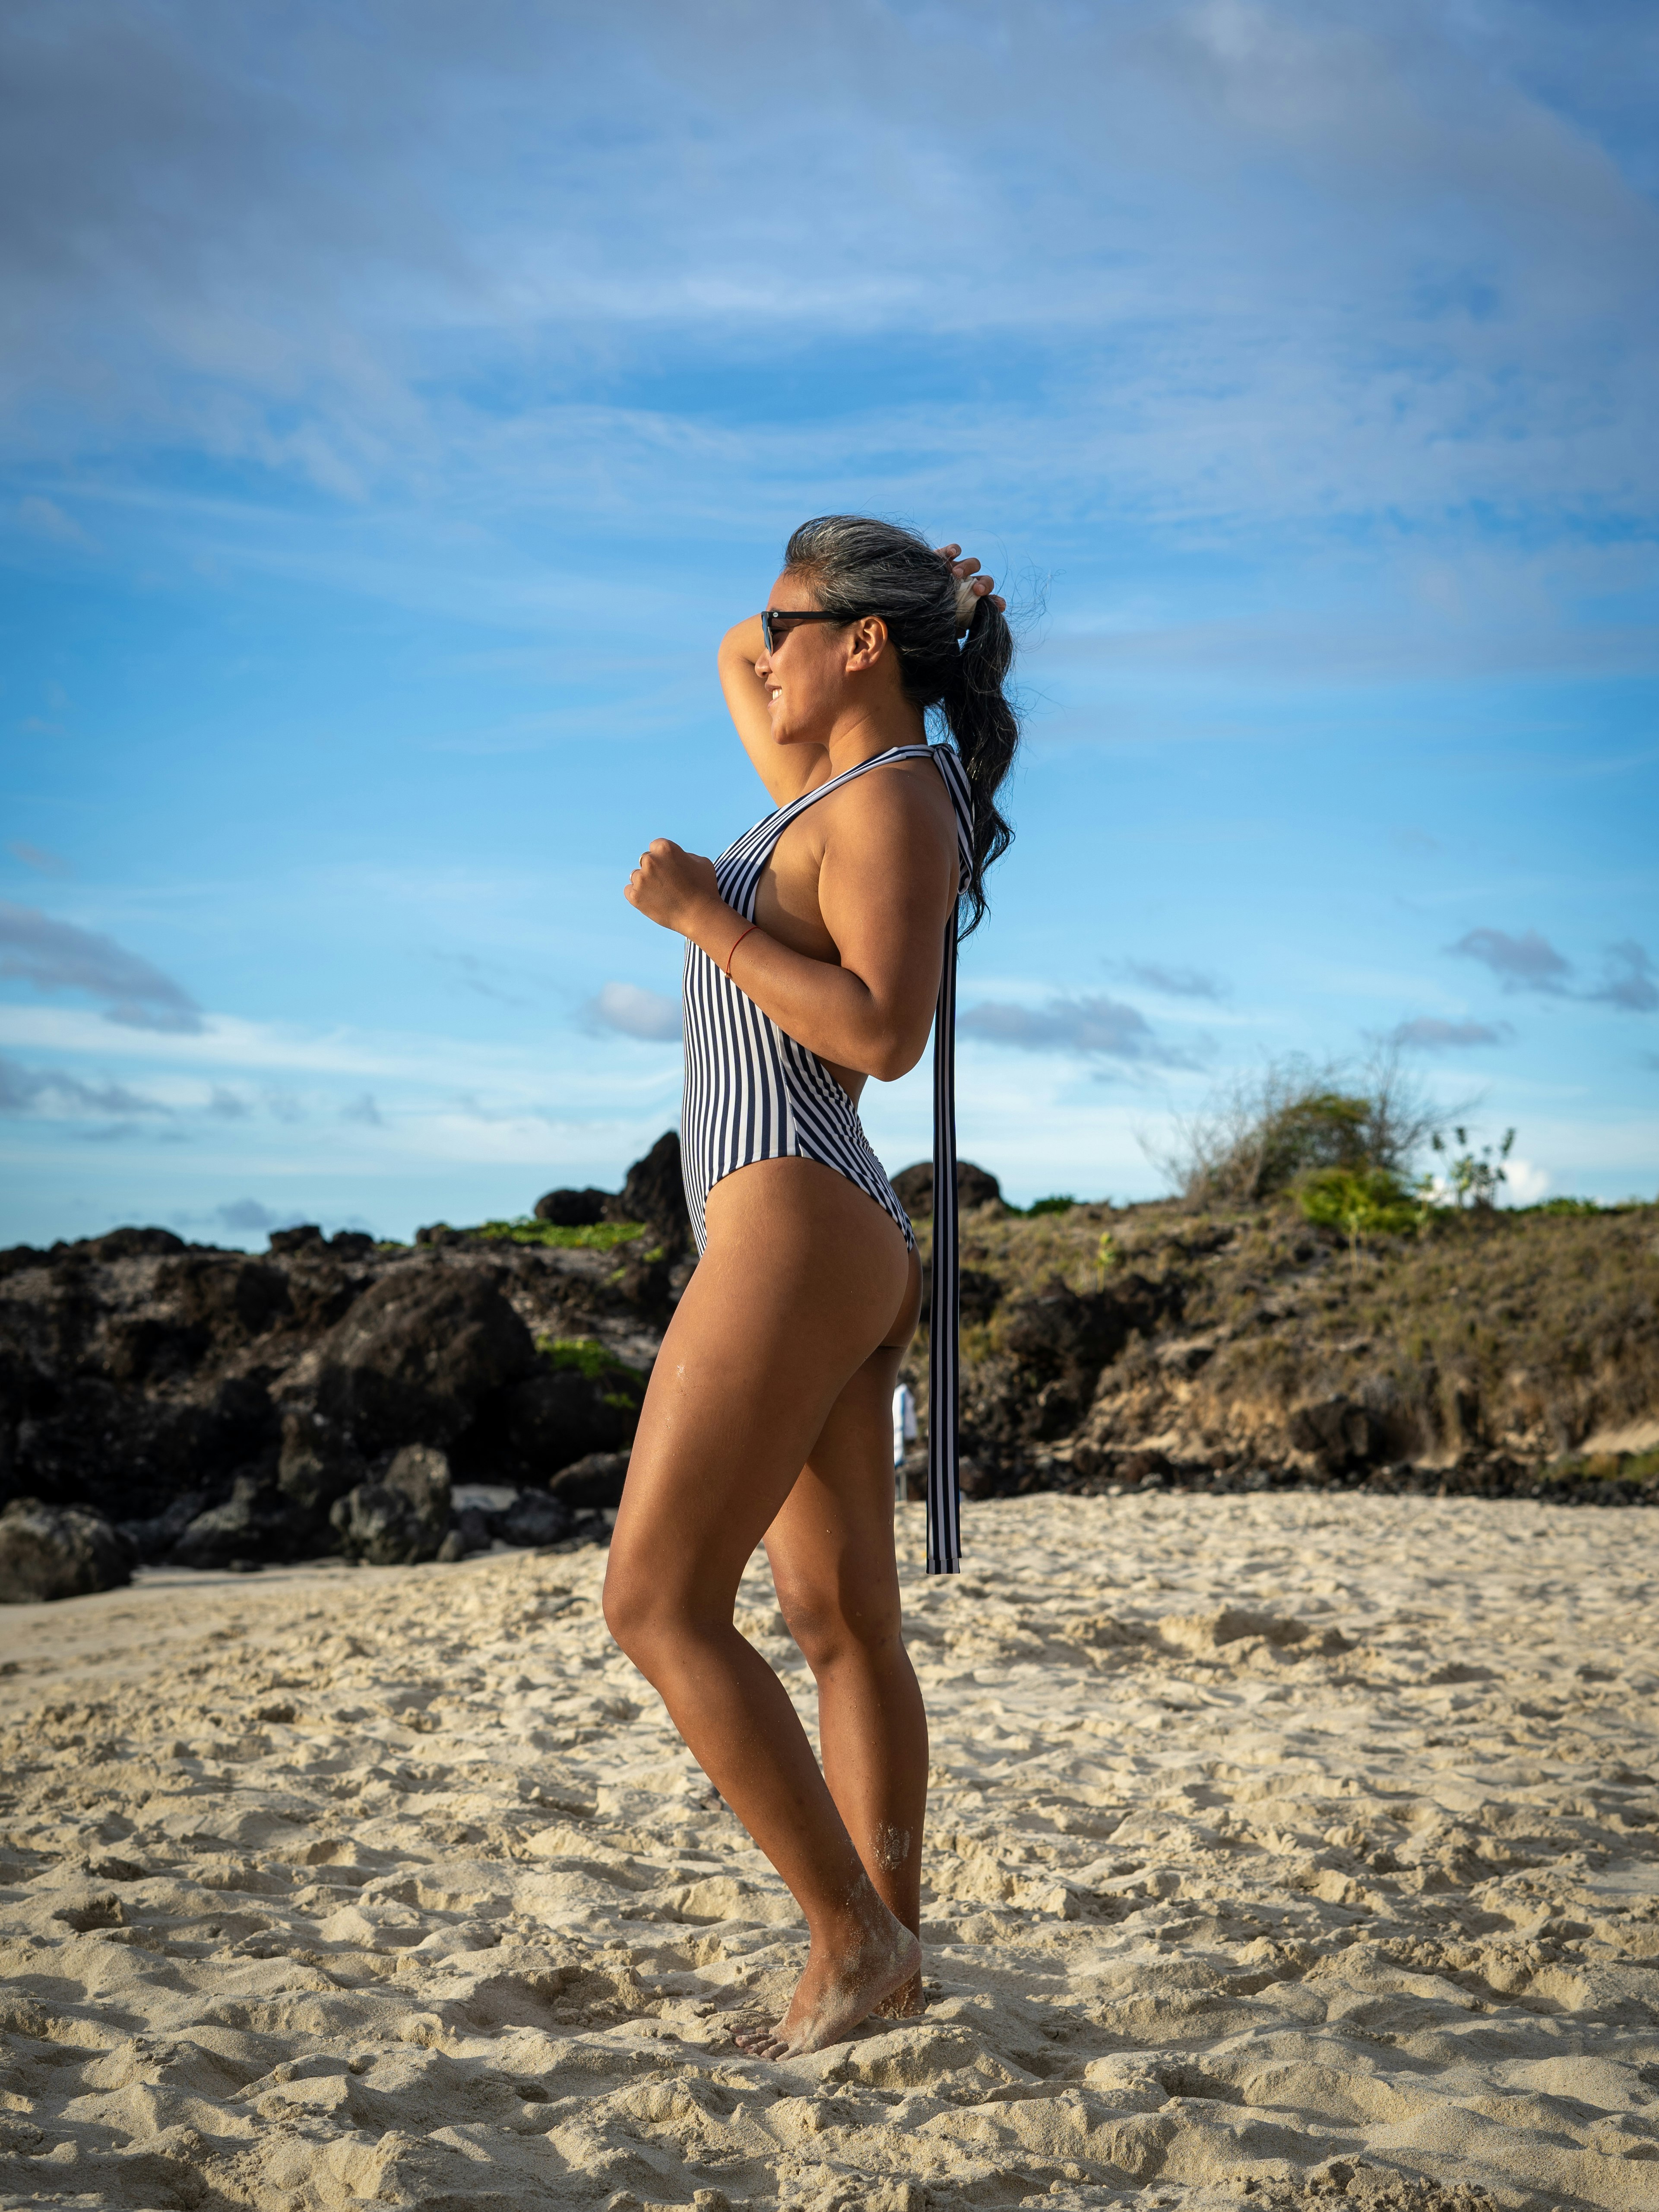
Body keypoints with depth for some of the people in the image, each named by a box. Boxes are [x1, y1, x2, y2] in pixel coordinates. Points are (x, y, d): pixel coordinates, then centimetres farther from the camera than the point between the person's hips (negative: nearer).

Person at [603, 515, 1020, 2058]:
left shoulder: (893, 798, -8)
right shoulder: (831, 792, 19)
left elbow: (883, 1035, -20)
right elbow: (727, 656, 37)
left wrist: (698, 913, -14)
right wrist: (918, 594, 24)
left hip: (794, 1235, -10)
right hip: (842, 1258, 10)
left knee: (657, 1608, -9)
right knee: (844, 1626, 9)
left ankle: (853, 1933, -5)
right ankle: (892, 1955, 14)